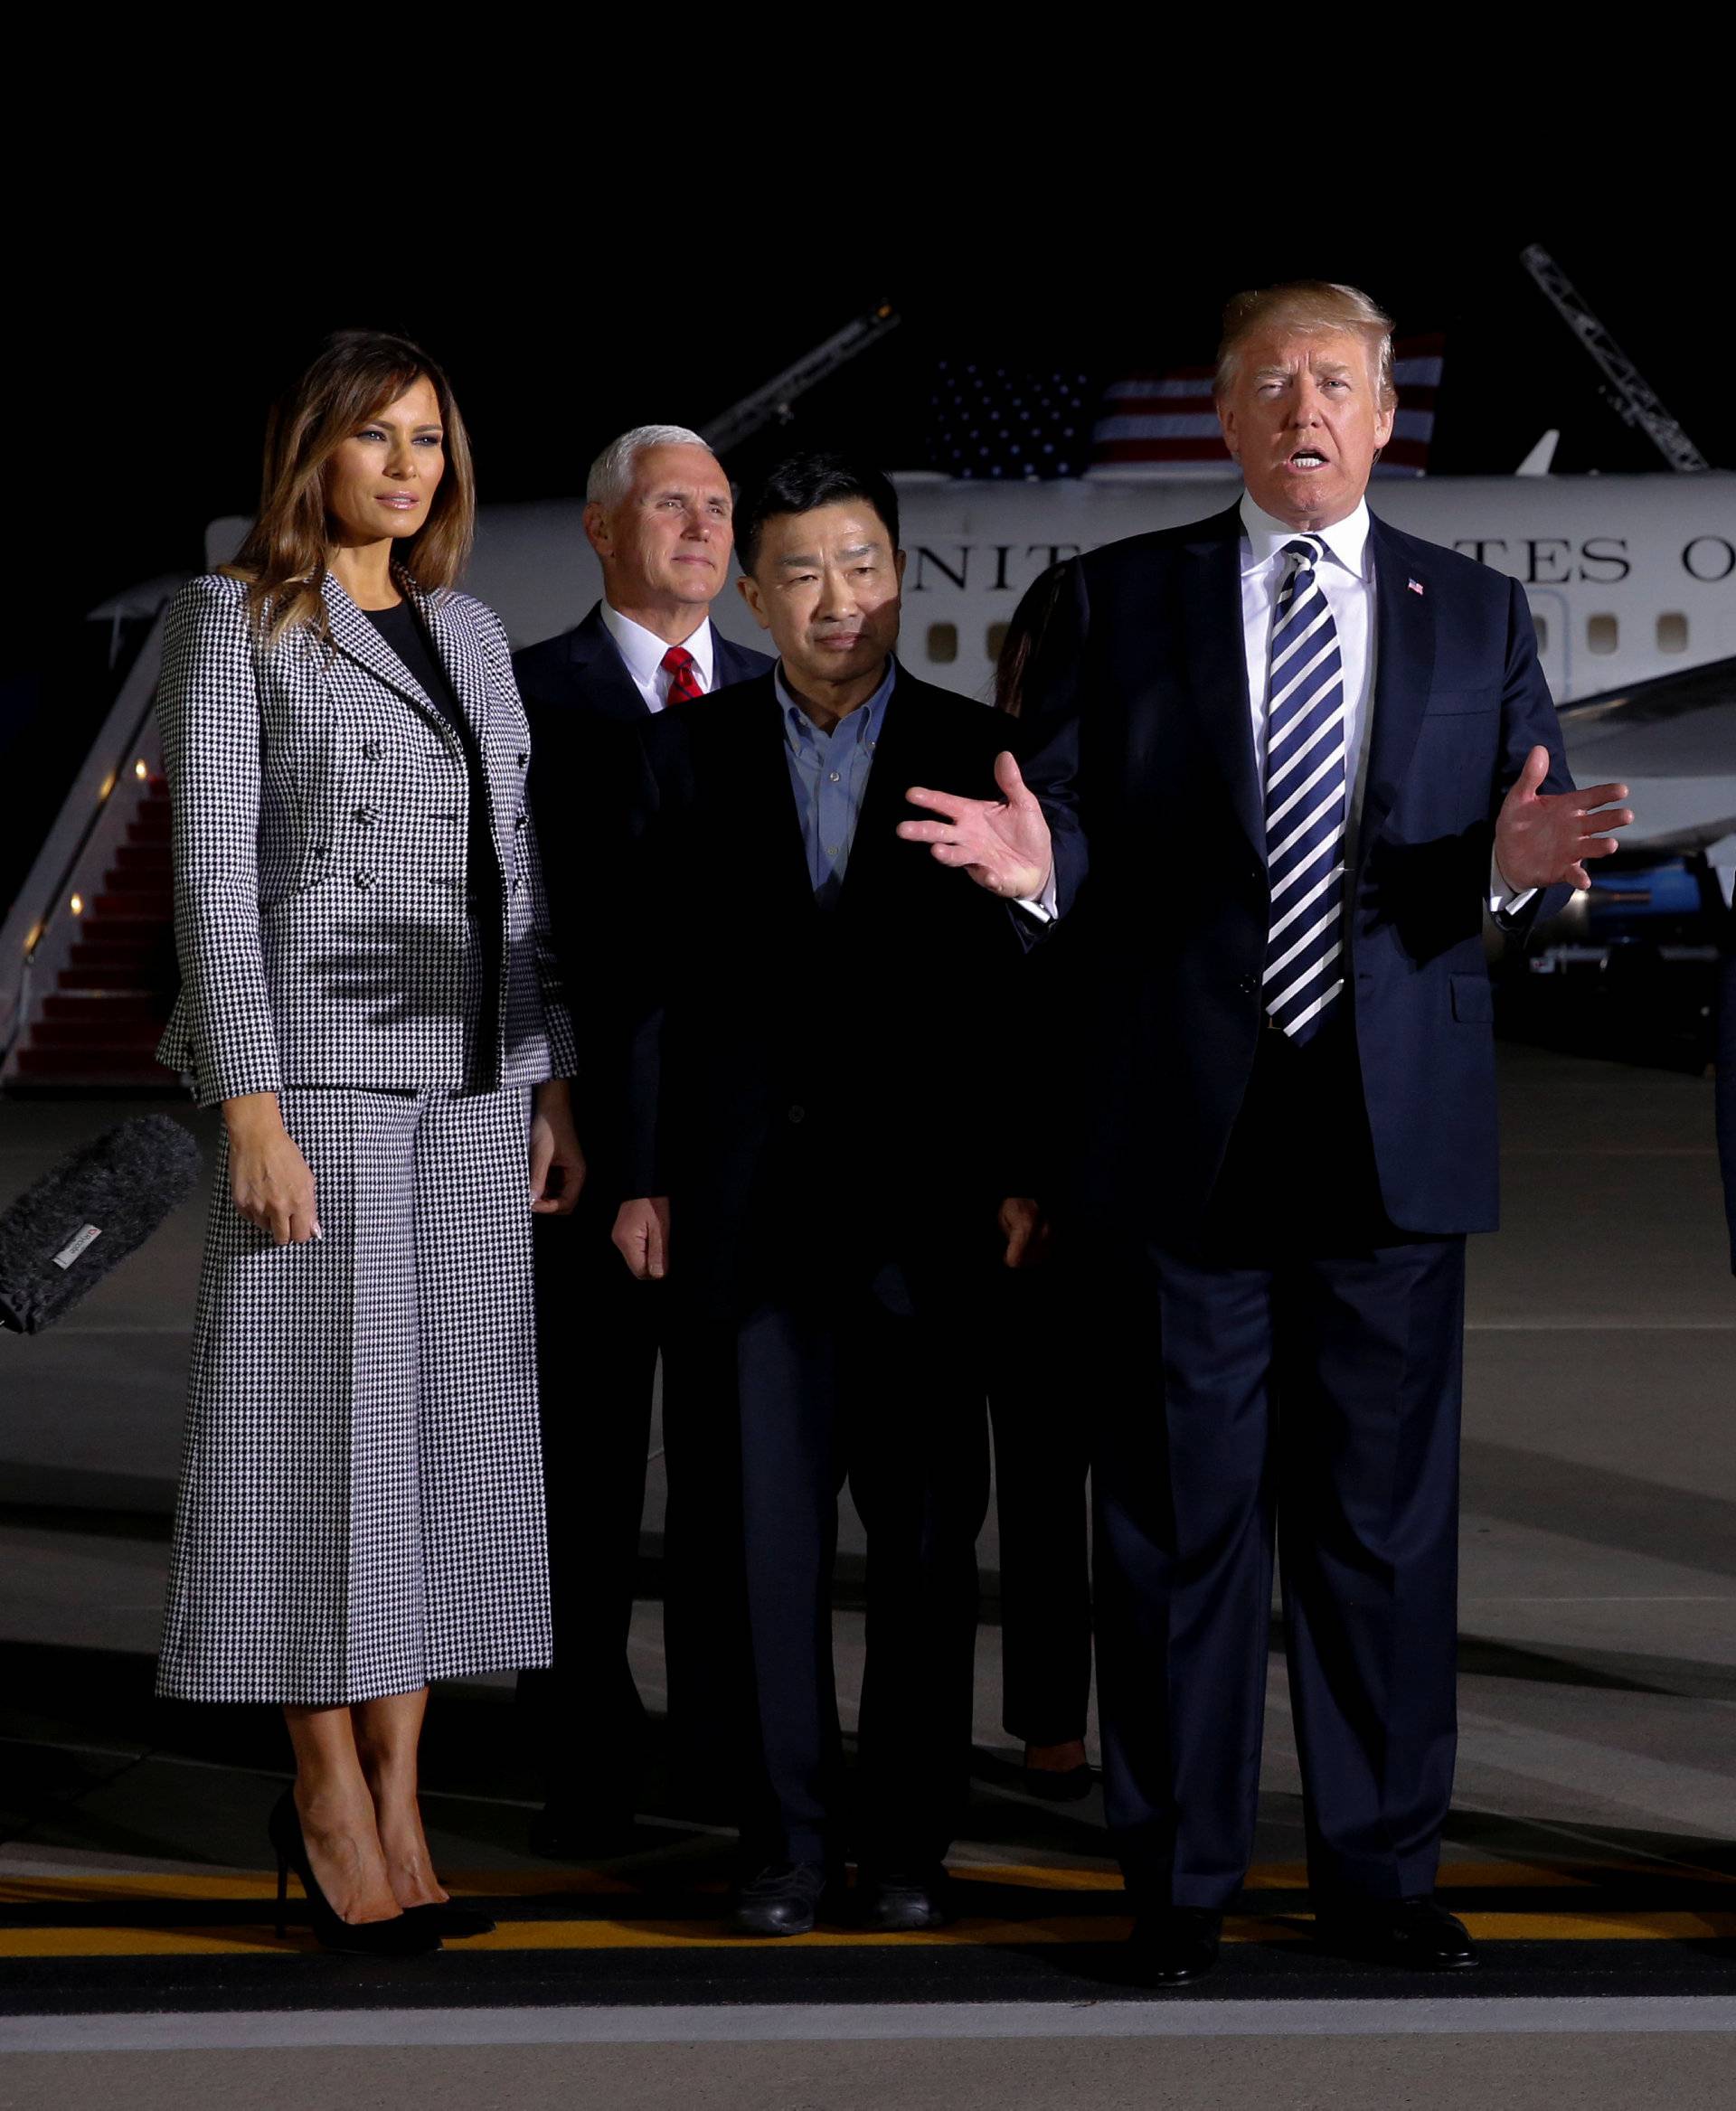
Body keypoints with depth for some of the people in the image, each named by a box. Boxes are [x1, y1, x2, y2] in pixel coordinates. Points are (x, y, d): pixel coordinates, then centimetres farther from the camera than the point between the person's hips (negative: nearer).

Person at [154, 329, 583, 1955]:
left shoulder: (468, 635, 14)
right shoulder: (230, 623, -4)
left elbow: (508, 875, 15)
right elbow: (211, 874, -10)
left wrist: (552, 1084, 8)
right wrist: (251, 1110, -17)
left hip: (469, 1082, 6)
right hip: (319, 1071, -6)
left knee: (443, 1432, 5)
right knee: (319, 1428, -4)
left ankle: (393, 1804, 11)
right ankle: (330, 1802, 6)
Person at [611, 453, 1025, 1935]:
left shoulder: (976, 752, 4)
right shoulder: (694, 754, 8)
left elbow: (1020, 979, 2)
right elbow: (659, 977, 7)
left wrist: (1026, 1175, -5)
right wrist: (648, 1176, 2)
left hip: (922, 1193, -1)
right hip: (754, 1190, 1)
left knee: (926, 1532, 3)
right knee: (773, 1525, 1)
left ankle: (912, 1841, 10)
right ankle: (793, 1841, 6)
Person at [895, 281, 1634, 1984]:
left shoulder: (1476, 614, 10)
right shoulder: (1119, 599, 7)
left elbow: (1523, 863, 6)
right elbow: (1075, 829, 2)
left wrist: (1514, 867, -17)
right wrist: (1036, 862, -20)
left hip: (1396, 1131, 1)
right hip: (1185, 1133, -1)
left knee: (1386, 1518, 7)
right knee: (1181, 1511, 4)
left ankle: (1379, 1869, 18)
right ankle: (1177, 1878, 14)